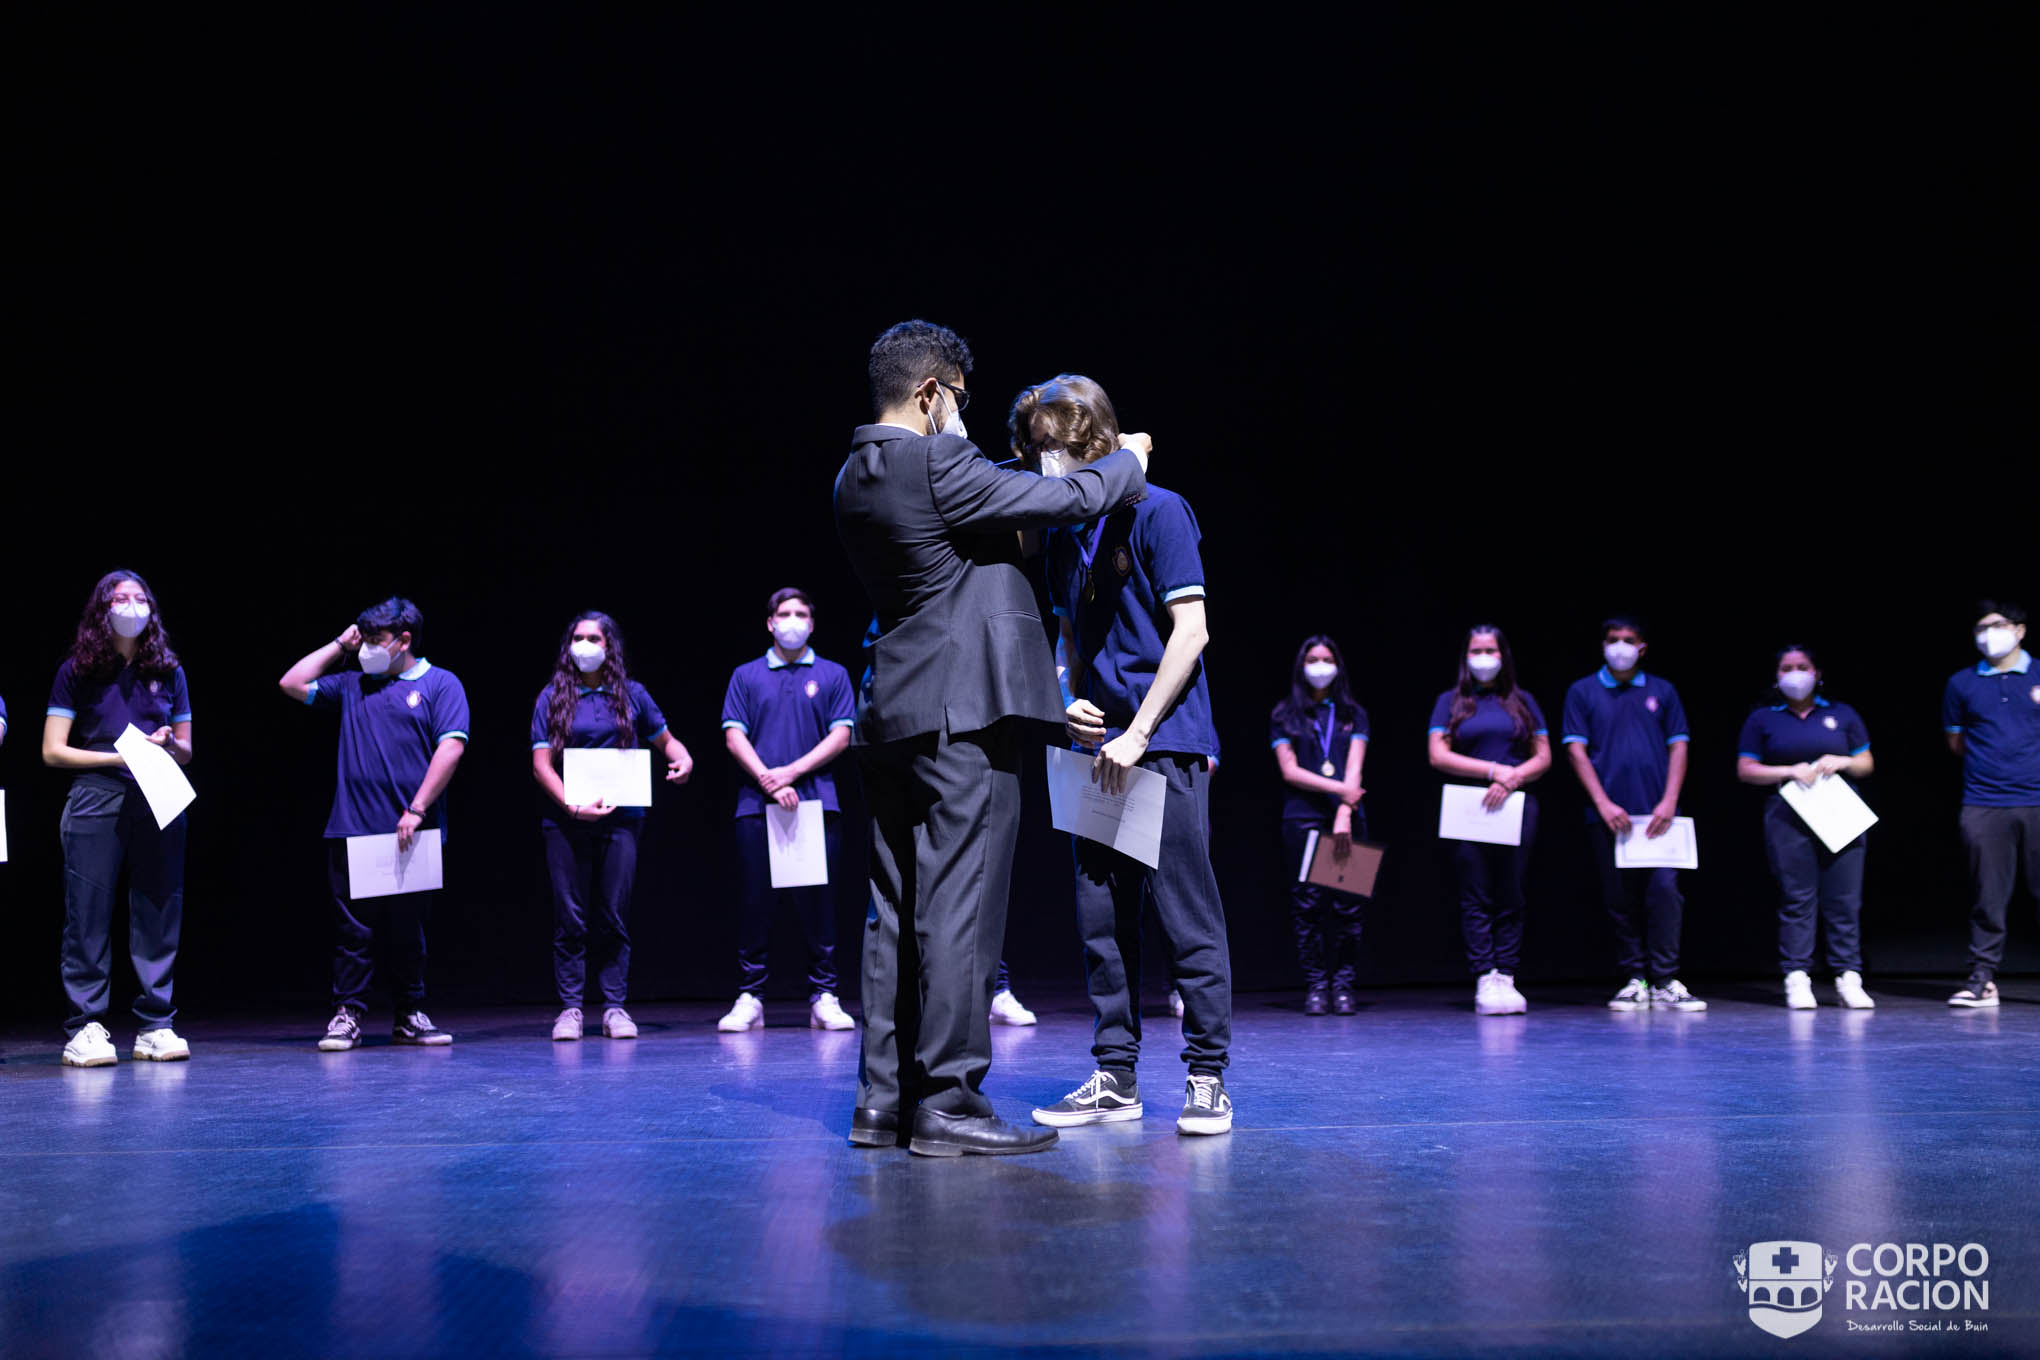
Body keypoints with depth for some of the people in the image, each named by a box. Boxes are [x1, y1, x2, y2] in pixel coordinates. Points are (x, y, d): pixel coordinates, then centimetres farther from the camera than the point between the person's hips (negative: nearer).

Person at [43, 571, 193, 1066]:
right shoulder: (77, 671, 7)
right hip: (95, 799, -2)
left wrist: (167, 743, -4)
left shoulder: (168, 672, 15)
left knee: (158, 914, 2)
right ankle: (85, 1027, 0)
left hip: (158, 802, 3)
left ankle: (155, 1026, 7)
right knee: (88, 914, -4)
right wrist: (117, 756, -8)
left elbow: (186, 753, 18)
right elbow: (53, 751, 2)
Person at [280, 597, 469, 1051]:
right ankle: (347, 1015, 8)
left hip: (411, 835, -3)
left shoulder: (440, 684, 3)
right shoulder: (352, 685, 17)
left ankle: (410, 1017, 15)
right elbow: (292, 684, 17)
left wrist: (416, 810, -14)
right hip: (352, 831, 3)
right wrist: (339, 646, 14)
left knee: (407, 929, 6)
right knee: (352, 928, 2)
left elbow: (451, 747, -8)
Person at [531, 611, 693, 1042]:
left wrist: (682, 759, -5)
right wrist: (573, 807, -14)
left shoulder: (631, 695, 8)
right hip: (565, 819, -1)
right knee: (570, 917, 1)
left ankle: (615, 1007, 8)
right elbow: (541, 764, 0)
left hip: (621, 817, 1)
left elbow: (664, 739, 19)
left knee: (614, 916, 2)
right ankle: (570, 1008, 8)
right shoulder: (553, 698, 4)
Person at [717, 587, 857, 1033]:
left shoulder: (832, 675, 11)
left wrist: (792, 771, -8)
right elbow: (734, 737, 4)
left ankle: (824, 999, 5)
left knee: (819, 900, -1)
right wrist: (767, 779, -10)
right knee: (756, 900, 0)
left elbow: (841, 736, 3)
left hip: (817, 802, 0)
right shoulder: (746, 676, 13)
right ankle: (749, 999, 6)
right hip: (757, 803, 0)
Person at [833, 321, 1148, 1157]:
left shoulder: (855, 477, 13)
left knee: (898, 907, 11)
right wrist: (1128, 460, 9)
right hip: (960, 713, -9)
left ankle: (885, 1098, 16)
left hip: (892, 713, 9)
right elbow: (1068, 498, -8)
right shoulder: (936, 463, -13)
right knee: (958, 906, -6)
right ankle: (947, 1104, -3)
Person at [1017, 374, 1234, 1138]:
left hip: (1165, 743, -7)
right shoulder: (1063, 534, 15)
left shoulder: (1157, 512, -6)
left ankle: (1208, 1078, 4)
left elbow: (1189, 632, -10)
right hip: (1099, 747, 7)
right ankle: (1114, 1080, 15)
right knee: (1101, 920, 7)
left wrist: (1137, 733, -13)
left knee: (1186, 917, -5)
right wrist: (1067, 702, 5)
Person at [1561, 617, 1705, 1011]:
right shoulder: (1582, 693, 8)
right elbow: (1576, 750, 1)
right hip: (1610, 815, 0)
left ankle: (1665, 982, -3)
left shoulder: (1662, 692, 12)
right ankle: (1636, 980, 11)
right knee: (1620, 900, 2)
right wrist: (1603, 804, -9)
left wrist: (1669, 802, -5)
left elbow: (1678, 746, 8)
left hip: (1657, 815, 0)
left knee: (1664, 891, -9)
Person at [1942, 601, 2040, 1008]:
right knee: (1988, 896, 2)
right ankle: (1983, 978, 7)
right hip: (1983, 805, 1)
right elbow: (1956, 741, 18)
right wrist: (1991, 759, 9)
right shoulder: (1962, 683, 10)